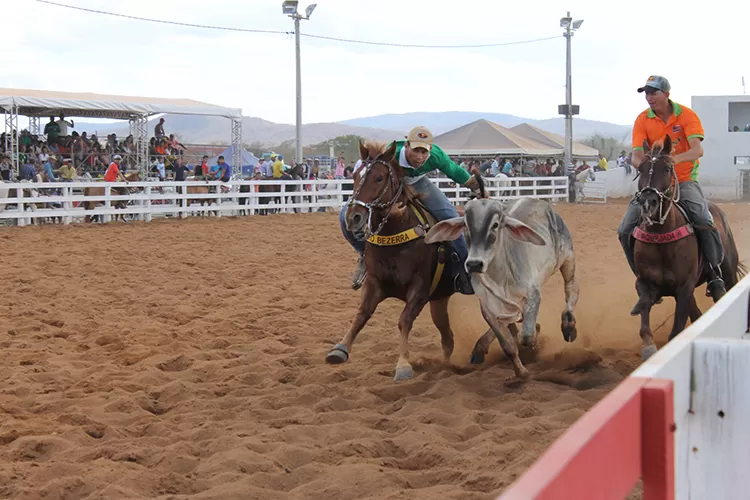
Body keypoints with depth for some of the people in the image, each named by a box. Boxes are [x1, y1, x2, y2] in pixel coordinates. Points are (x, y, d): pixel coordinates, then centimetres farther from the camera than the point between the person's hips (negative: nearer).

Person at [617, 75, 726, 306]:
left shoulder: (686, 115, -9)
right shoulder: (643, 120, -3)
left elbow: (698, 149, -21)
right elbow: (636, 156, -10)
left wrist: (676, 158, -41)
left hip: (684, 180, -3)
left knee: (704, 221, -28)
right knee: (626, 229, -11)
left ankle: (715, 275, -10)